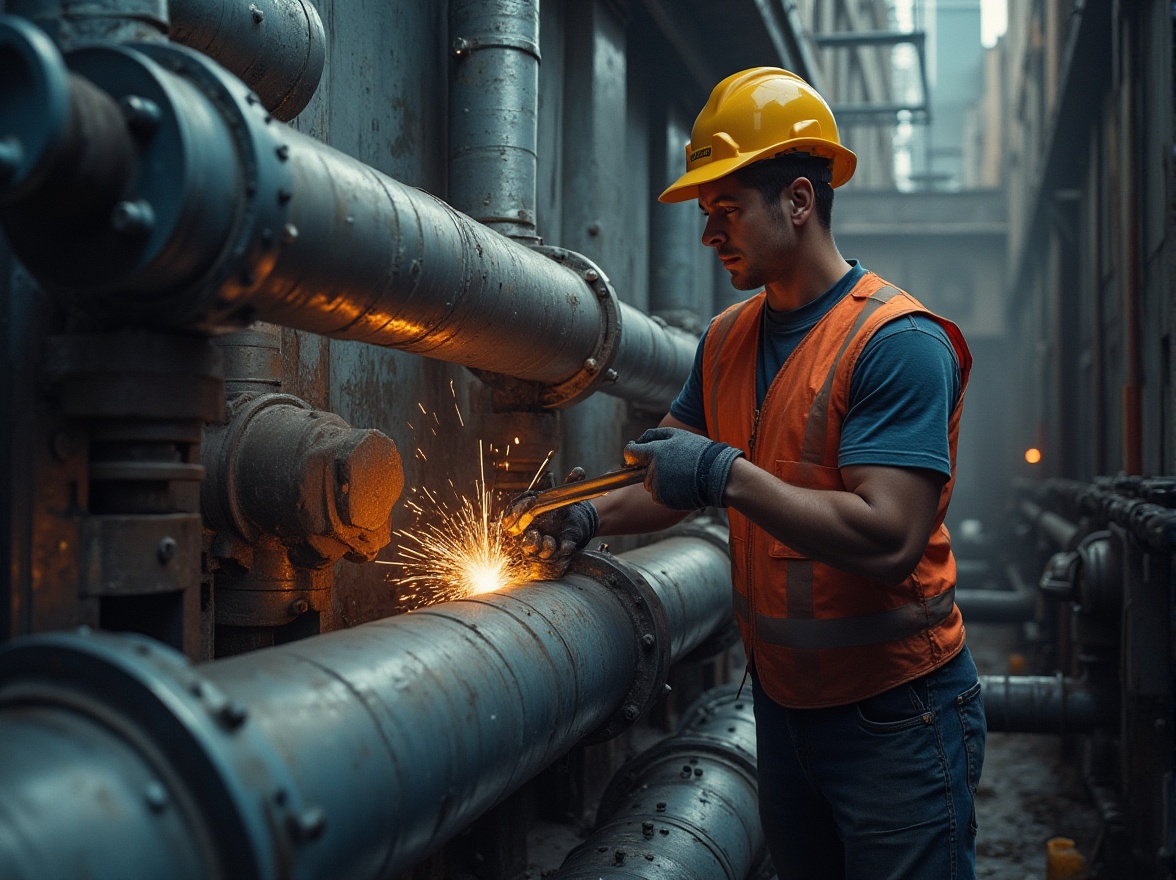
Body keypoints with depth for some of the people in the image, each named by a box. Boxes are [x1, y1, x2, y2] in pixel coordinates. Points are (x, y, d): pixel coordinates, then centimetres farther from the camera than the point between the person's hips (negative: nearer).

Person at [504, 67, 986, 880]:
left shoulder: (899, 342, -19)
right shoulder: (727, 339, 6)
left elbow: (888, 540, -28)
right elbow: (676, 481, 13)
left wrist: (726, 472, -27)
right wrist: (590, 518, -6)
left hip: (894, 713, -7)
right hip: (781, 694, 7)